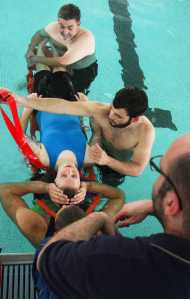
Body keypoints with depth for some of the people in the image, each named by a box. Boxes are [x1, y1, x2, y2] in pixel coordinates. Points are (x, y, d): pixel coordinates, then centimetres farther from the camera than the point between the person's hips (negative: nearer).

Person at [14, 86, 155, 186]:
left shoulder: (145, 130, -40)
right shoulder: (101, 110, -37)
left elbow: (137, 169, -34)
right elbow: (61, 106, -37)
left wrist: (107, 161, -51)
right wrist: (19, 99, -38)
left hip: (122, 165, -1)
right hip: (102, 151, 2)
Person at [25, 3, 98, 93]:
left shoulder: (86, 38, -39)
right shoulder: (53, 27, -22)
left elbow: (63, 62, -46)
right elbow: (39, 34, 3)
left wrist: (35, 59, -33)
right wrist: (30, 50, -16)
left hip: (84, 71, -5)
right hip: (65, 66, 5)